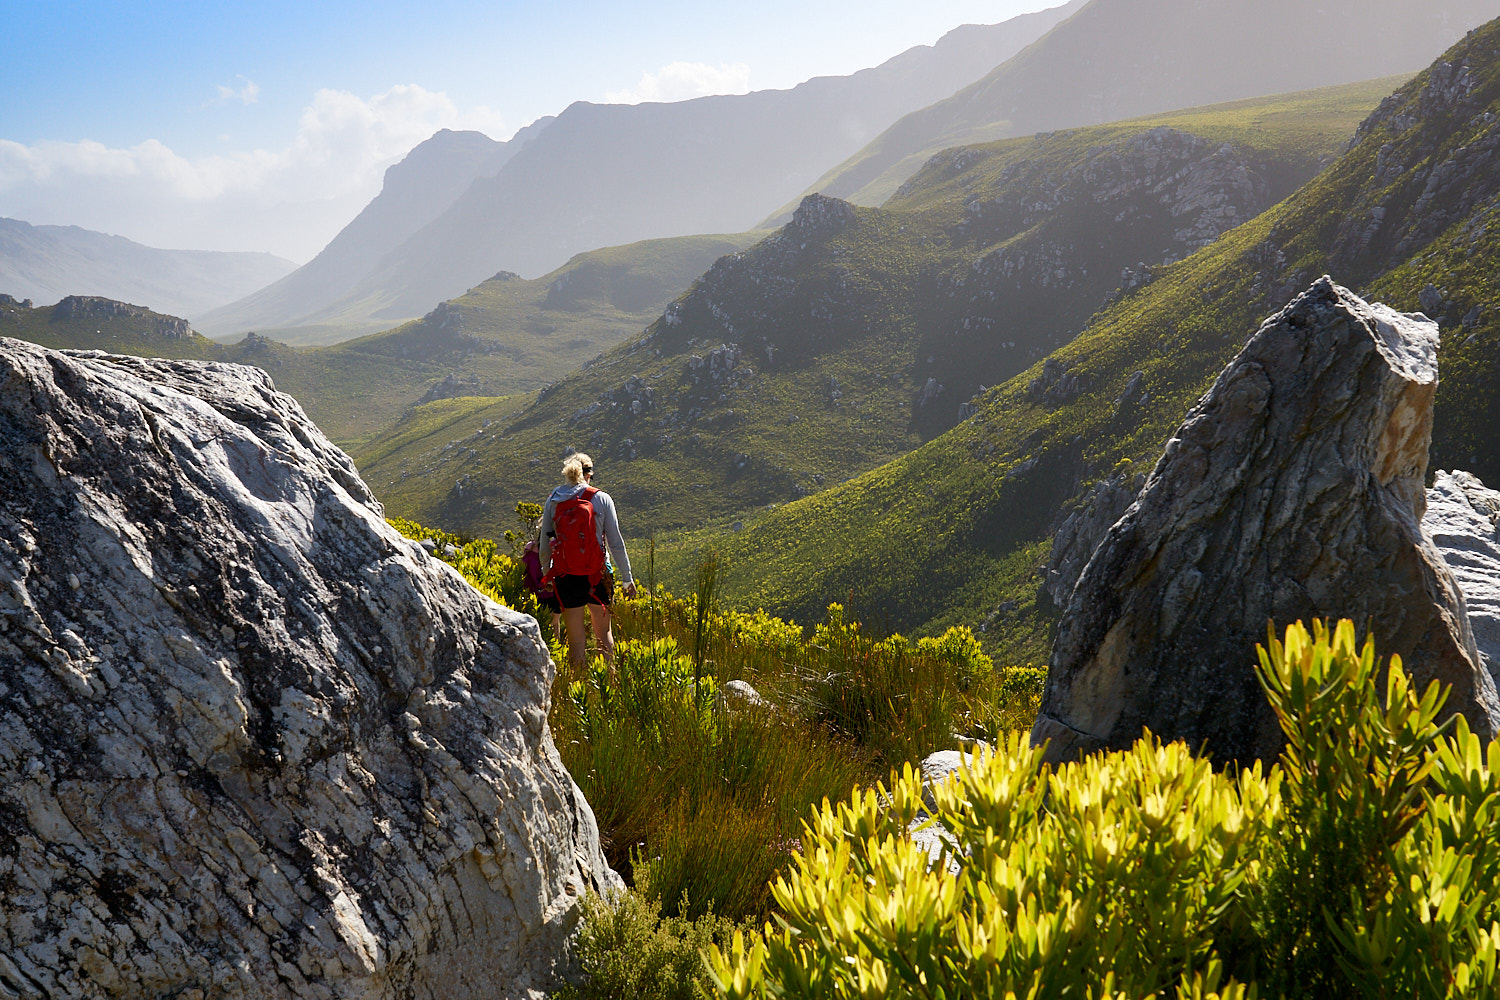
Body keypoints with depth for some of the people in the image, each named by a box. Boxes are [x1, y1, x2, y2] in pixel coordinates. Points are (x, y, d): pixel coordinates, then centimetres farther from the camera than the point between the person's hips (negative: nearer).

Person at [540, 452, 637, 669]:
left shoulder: (553, 501, 2)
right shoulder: (601, 499, -3)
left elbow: (545, 545, 5)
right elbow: (616, 543, -3)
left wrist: (547, 577, 17)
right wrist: (627, 578, 4)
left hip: (565, 576, 1)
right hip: (596, 575, -1)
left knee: (575, 638, 8)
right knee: (603, 632, 16)